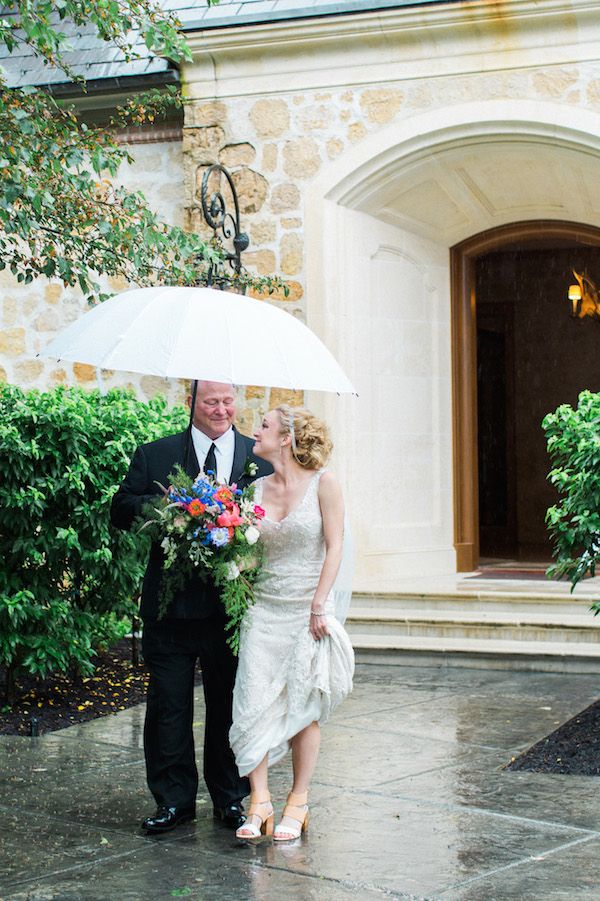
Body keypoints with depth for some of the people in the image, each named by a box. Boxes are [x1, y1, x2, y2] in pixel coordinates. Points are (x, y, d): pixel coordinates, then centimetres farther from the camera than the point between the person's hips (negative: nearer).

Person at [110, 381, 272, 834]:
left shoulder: (261, 458, 9)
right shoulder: (154, 455, 7)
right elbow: (122, 510, 3)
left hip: (233, 604, 0)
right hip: (172, 605, 0)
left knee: (230, 706, 9)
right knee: (168, 706, 4)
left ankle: (230, 799, 21)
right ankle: (174, 799, 16)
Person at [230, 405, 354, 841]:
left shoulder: (322, 482, -5)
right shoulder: (259, 488, 7)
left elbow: (334, 547, -7)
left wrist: (319, 605, -13)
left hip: (307, 609, -4)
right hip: (265, 607, 4)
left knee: (303, 707, 2)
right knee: (254, 702, -5)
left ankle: (299, 801, 12)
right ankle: (259, 801, -1)